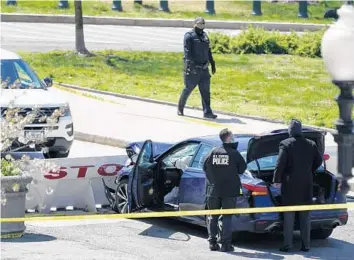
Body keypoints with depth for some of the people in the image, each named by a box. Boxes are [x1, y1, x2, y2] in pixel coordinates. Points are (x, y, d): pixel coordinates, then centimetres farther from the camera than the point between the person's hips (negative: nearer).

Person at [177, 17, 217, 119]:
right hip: (193, 69, -6)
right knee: (188, 89, 4)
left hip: (204, 69, 6)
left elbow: (208, 51, 22)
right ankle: (180, 108, 22)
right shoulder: (189, 36, -7)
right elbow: (187, 51, -17)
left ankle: (207, 112, -2)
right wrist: (189, 64, -27)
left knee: (205, 91, 0)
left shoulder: (204, 36, 15)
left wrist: (212, 64, 22)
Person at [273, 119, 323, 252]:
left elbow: (280, 164, -15)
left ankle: (287, 244, -2)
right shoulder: (311, 145, 3)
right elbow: (318, 161, 9)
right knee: (305, 216, 9)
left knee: (289, 215, 2)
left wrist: (276, 180, -7)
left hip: (290, 184, -3)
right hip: (306, 185, 3)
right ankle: (306, 244, 8)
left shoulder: (285, 144, -10)